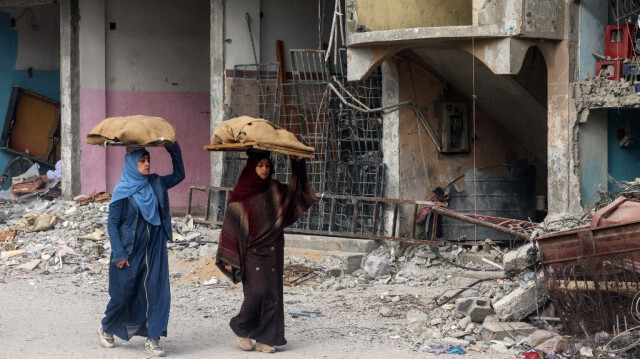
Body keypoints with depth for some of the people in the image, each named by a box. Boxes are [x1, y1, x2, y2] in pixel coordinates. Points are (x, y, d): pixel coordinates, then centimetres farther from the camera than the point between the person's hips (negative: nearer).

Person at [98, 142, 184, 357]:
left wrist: (173, 148, 3)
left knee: (157, 293, -4)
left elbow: (179, 175, 16)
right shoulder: (122, 191, -11)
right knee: (123, 295, 9)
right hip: (130, 253, -4)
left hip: (154, 252, 4)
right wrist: (119, 254, -13)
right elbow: (112, 224, -9)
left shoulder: (155, 184, 3)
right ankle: (106, 329, 34)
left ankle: (152, 340, 1)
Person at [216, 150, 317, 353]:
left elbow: (297, 192, 11)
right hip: (252, 251, -5)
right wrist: (229, 259, -8)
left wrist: (298, 165, -2)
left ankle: (265, 338, 10)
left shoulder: (274, 190, 5)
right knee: (257, 292, -14)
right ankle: (240, 328, 8)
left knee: (273, 295, 3)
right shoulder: (241, 193, -7)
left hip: (273, 251, 5)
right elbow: (231, 226, -6)